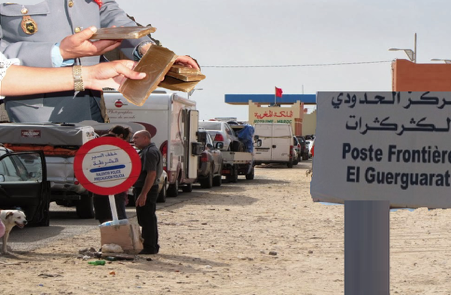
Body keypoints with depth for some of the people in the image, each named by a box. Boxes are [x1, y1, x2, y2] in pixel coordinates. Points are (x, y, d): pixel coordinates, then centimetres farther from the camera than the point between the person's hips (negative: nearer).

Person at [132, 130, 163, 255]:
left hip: (146, 190, -11)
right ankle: (152, 246, 22)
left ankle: (149, 247, -6)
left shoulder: (150, 152, -17)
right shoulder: (146, 151, 19)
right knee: (150, 219, 16)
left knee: (146, 220, -8)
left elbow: (152, 174, -25)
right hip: (143, 190, 11)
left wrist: (143, 194, -27)